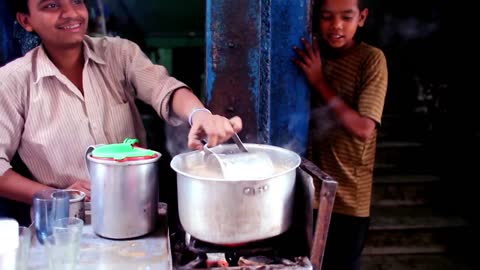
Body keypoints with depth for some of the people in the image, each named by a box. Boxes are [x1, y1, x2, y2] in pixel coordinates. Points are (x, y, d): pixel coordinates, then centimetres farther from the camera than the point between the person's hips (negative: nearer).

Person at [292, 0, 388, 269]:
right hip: (311, 188, 4)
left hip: (348, 197, -4)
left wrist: (319, 83, -20)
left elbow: (363, 129, -21)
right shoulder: (311, 54, 2)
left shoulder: (371, 59, -13)